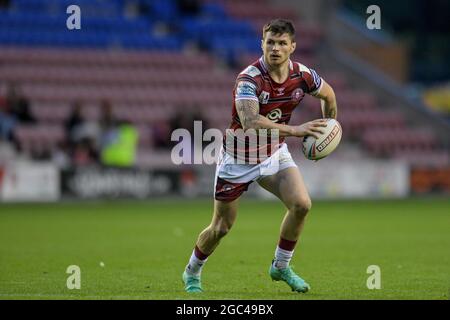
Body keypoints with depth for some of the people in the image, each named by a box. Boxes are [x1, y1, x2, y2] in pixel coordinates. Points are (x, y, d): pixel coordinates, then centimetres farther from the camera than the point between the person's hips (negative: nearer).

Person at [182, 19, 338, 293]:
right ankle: (192, 273, 31)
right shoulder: (249, 79, -30)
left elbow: (328, 95, 11)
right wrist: (295, 130, -49)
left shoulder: (303, 75, -12)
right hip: (239, 157, -4)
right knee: (222, 227, 4)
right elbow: (250, 122, -45)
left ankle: (281, 266, 5)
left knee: (301, 204, -17)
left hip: (275, 152, 4)